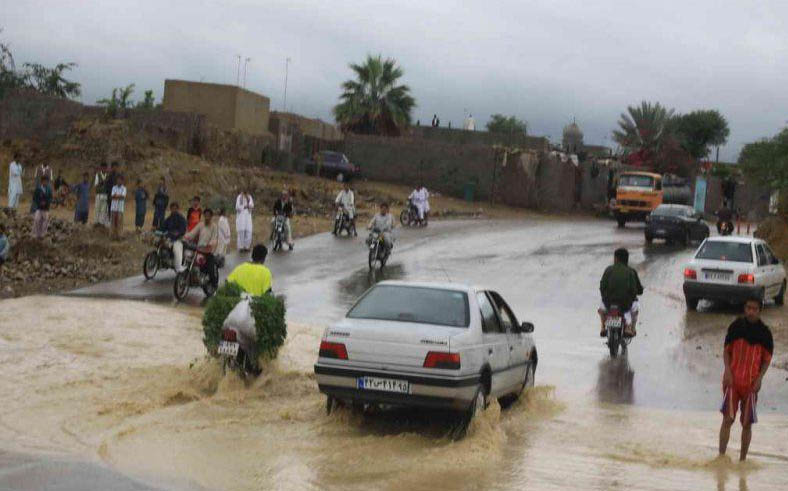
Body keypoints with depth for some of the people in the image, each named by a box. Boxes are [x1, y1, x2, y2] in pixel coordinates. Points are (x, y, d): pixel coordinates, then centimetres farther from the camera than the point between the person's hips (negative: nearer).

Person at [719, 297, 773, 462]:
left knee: (747, 423, 6)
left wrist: (759, 379, -7)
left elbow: (767, 358, 6)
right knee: (728, 419, -10)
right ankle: (721, 456, -7)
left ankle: (742, 459, 17)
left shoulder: (764, 332, 1)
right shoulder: (736, 326, 2)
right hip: (732, 379, -1)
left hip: (751, 383, 1)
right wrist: (728, 371, -6)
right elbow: (726, 351, 7)